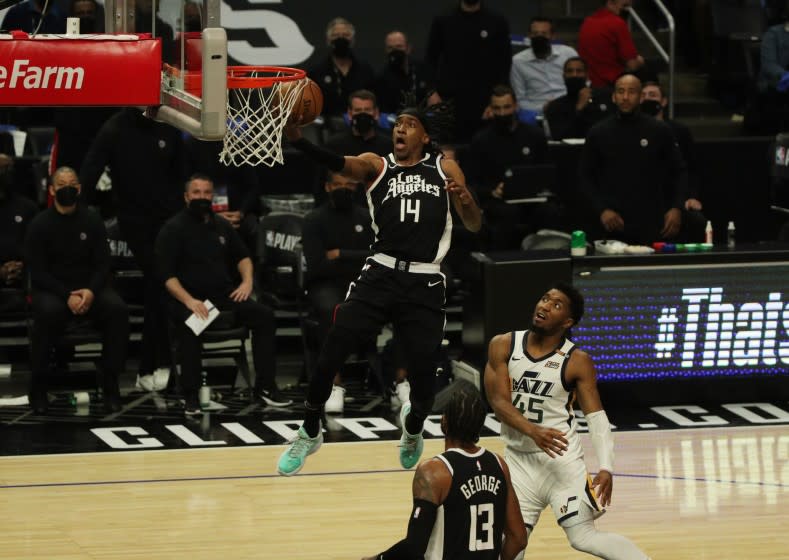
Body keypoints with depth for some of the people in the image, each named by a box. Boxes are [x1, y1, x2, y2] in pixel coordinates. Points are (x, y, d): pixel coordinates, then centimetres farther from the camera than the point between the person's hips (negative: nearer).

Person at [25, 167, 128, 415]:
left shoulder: (92, 221, 5)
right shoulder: (40, 224, -2)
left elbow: (103, 264, 4)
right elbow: (38, 272, -6)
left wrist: (91, 292, -17)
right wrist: (67, 296, -20)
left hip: (88, 288, 2)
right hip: (50, 290, -2)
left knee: (117, 309, -28)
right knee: (49, 311, -37)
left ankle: (111, 384, -21)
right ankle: (38, 385, -22)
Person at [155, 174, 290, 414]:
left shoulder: (222, 225, 15)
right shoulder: (173, 229, -3)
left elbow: (242, 257, 26)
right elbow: (167, 275, -10)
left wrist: (247, 281, 5)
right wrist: (189, 301, -25)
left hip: (224, 296, 5)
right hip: (188, 299, -5)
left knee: (264, 315, -16)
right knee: (189, 325, -38)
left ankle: (265, 385, -10)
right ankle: (191, 395, -28)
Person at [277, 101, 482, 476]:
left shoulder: (445, 170, 12)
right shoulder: (377, 166, 8)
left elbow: (474, 226, 9)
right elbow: (338, 164, -13)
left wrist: (465, 199, -15)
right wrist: (297, 139, -33)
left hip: (424, 286, 0)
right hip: (380, 274, 0)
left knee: (423, 379, -1)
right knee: (329, 355, -12)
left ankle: (413, 425, 35)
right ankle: (310, 433, 9)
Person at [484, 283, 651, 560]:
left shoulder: (577, 361, -8)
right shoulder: (503, 346, -2)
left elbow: (596, 417, -8)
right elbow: (499, 402, -9)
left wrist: (606, 467, -23)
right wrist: (533, 431, -28)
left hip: (561, 459, -3)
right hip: (518, 460, 3)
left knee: (584, 537, -12)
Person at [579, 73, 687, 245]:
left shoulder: (660, 131, 4)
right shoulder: (598, 133, 5)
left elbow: (678, 172, 9)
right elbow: (584, 177, 7)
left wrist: (676, 208, -4)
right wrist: (602, 210, -6)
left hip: (651, 225, 0)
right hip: (611, 227, 0)